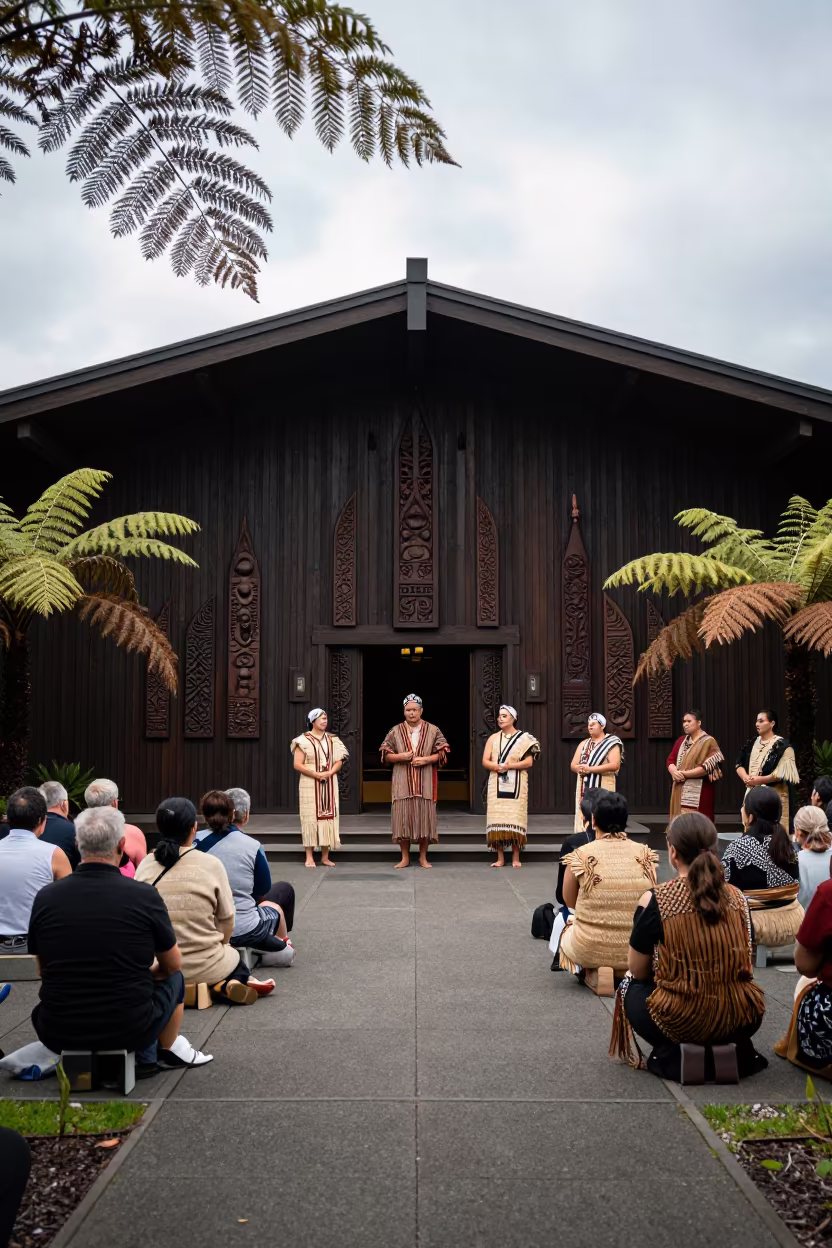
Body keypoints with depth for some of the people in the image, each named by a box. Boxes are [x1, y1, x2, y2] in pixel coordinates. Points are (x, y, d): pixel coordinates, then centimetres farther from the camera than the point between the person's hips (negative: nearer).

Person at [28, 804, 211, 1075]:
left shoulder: (45, 897, -6)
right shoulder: (144, 895, -12)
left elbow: (44, 972, 10)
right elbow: (173, 965, 5)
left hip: (58, 1034, 2)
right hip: (129, 1031, -2)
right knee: (173, 979, 26)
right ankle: (170, 1052, 42)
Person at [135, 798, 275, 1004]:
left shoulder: (145, 866, -2)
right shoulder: (210, 864, -9)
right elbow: (226, 921, -2)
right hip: (203, 967, -3)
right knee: (234, 955, 31)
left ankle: (223, 985, 2)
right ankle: (235, 982, 2)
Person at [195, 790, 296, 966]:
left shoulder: (196, 841, -6)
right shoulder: (251, 846, -13)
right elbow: (263, 888, 2)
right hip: (244, 930, -3)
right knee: (284, 890, 28)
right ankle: (281, 944, 43)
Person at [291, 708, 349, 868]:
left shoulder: (332, 740, 9)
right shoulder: (304, 740, -5)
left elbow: (339, 761, 7)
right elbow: (297, 764, -11)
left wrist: (329, 773, -12)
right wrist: (317, 774, -18)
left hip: (329, 784, 4)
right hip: (310, 784, -4)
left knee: (328, 817, 3)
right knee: (310, 818, -4)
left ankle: (325, 856, 9)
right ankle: (309, 857, -1)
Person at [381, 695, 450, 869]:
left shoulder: (433, 730, 4)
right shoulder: (395, 731, 5)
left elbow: (443, 753, 3)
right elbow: (385, 755, 5)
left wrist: (426, 759, -13)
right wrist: (400, 757, -13)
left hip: (425, 783, 0)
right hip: (403, 782, 0)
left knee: (425, 817, -1)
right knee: (403, 817, -1)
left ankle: (423, 857, 11)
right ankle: (405, 858, 9)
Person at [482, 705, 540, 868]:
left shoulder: (524, 738, 3)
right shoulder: (493, 738, 10)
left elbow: (529, 762, -6)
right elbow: (485, 761, 4)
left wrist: (509, 766, -16)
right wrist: (498, 767, -15)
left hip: (517, 785, -2)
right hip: (497, 784, 2)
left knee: (515, 819, -5)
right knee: (498, 819, -2)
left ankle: (516, 858, 2)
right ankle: (500, 858, 3)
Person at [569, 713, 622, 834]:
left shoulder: (611, 743, -2)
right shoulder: (584, 743, 16)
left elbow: (615, 765, -15)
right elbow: (573, 765, 13)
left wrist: (590, 769, -18)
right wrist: (580, 769, -12)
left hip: (603, 787, -6)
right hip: (584, 787, 6)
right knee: (583, 819, 1)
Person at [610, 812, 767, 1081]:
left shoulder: (654, 900, -12)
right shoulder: (737, 897, 0)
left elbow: (638, 971, -1)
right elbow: (742, 965, 13)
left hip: (681, 1022, -4)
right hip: (740, 1019, 5)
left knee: (630, 987, 24)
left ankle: (673, 1055, 5)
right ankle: (737, 1051, 15)